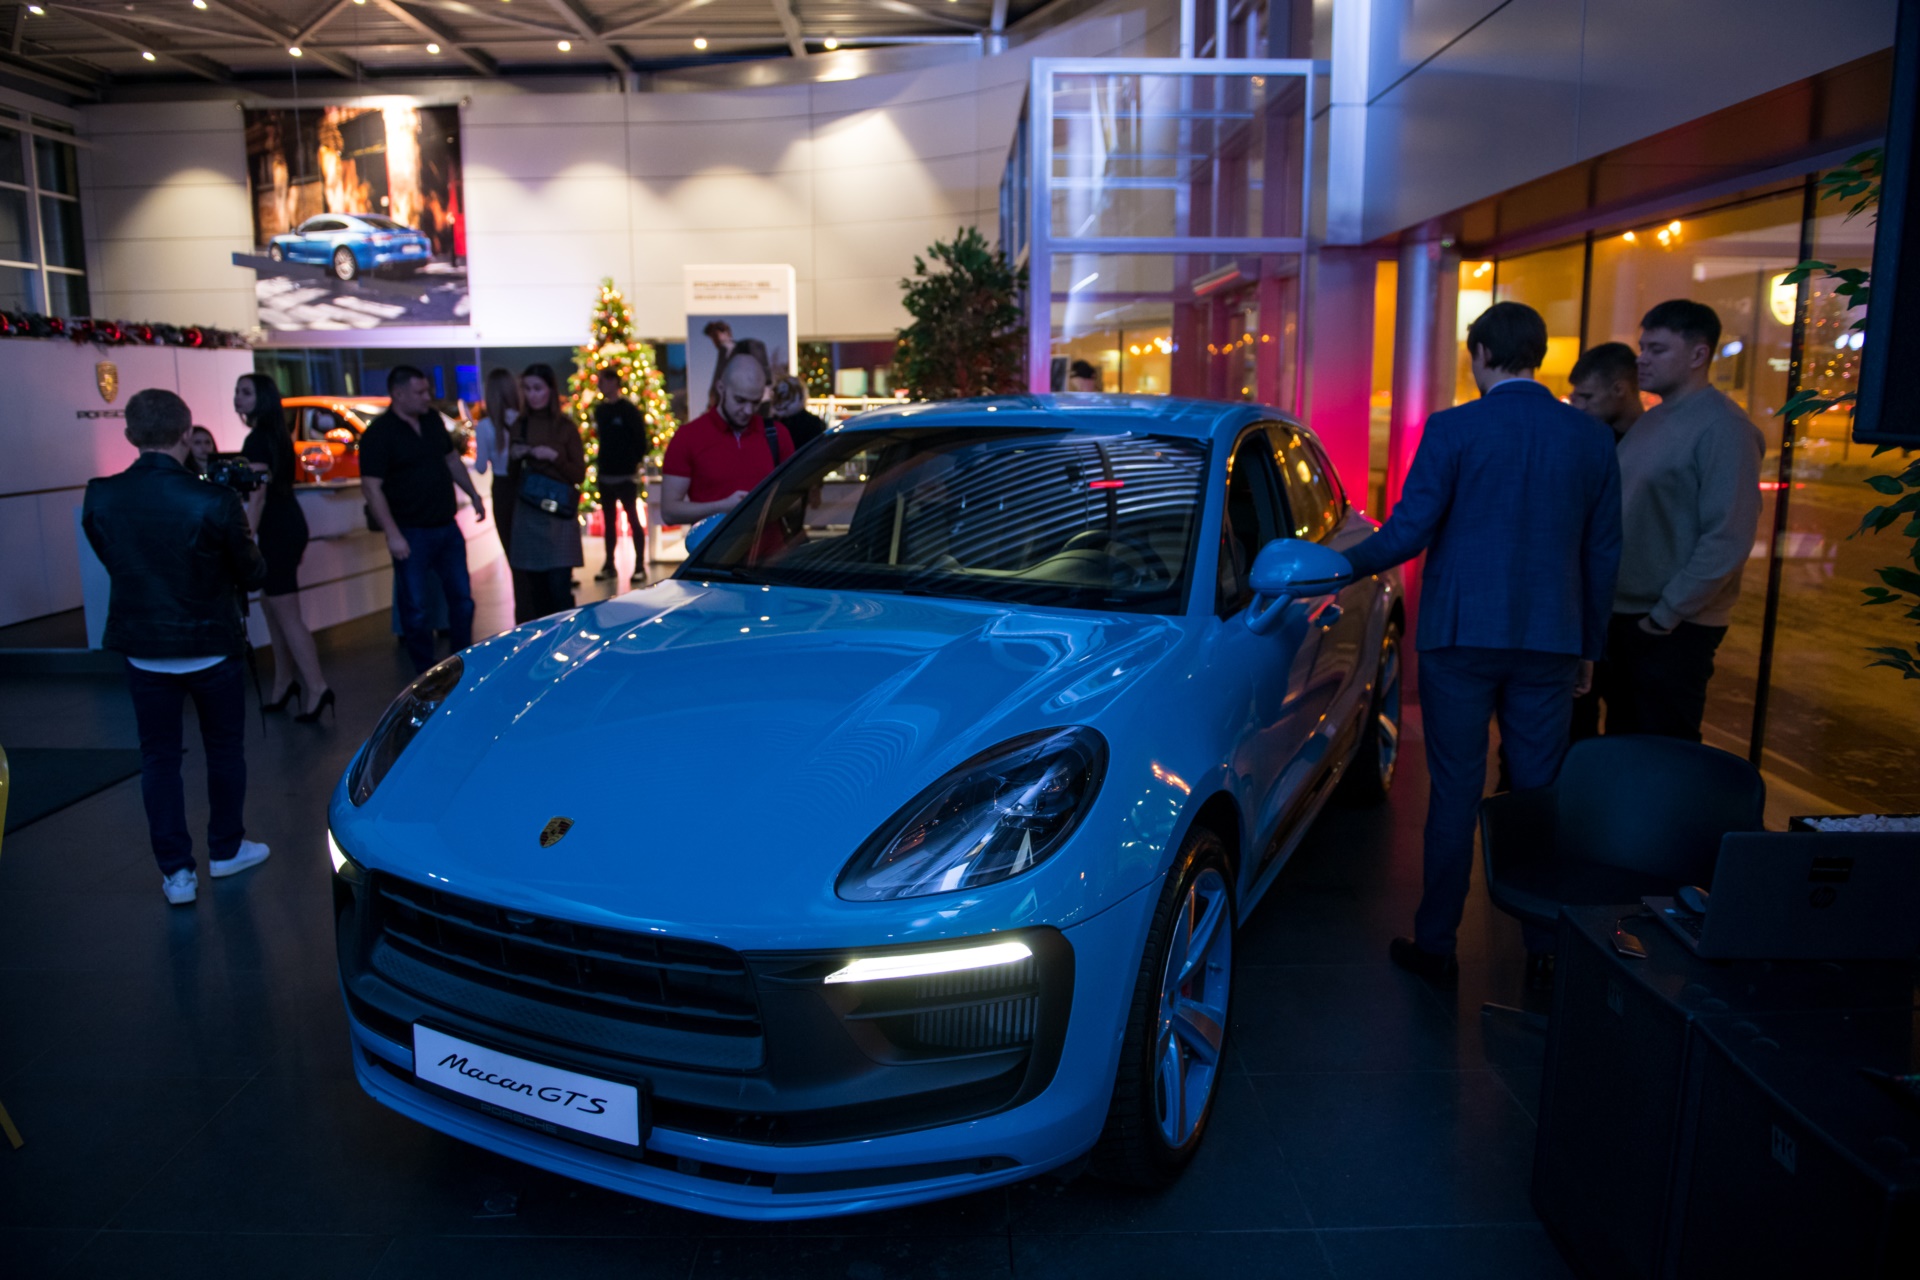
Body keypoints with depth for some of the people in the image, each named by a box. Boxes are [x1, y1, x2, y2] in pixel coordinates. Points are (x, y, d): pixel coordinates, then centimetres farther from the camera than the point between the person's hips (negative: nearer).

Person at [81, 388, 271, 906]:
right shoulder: (214, 501, -21)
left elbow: (112, 562, 6)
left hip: (143, 649, 3)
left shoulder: (99, 499, -9)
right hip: (211, 646, -2)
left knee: (159, 758, 12)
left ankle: (176, 872, 16)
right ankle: (226, 849, 30)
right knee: (225, 750, 17)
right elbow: (252, 573, -10)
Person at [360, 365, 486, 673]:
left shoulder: (432, 419, 6)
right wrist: (392, 534, -22)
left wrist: (473, 494, 17)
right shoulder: (378, 434, -13)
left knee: (462, 599, 12)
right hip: (411, 534, -6)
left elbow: (452, 459, 21)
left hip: (447, 528, 6)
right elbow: (372, 487, -17)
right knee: (416, 609, 2)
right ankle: (427, 674, 13)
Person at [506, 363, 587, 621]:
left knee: (560, 589, -8)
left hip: (559, 516, -3)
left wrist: (554, 456, -16)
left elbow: (579, 475, -1)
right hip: (527, 515, 3)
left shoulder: (565, 427, -1)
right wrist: (515, 457, -4)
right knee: (537, 590, 4)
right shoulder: (521, 427, 8)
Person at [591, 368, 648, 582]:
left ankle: (640, 566, -1)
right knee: (609, 520, 10)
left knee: (633, 518, -4)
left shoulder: (628, 409, -7)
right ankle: (609, 565, 16)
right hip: (605, 474, 6)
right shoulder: (599, 409, 11)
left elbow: (640, 438, -7)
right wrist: (602, 462, 8)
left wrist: (635, 462, -9)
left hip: (626, 475, -6)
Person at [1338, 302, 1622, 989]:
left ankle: (1436, 943, 15)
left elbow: (1409, 531, -12)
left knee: (1455, 793, 5)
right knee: (1541, 792, 12)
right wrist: (1587, 646, 18)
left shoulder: (1452, 429, -8)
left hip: (1461, 638, -3)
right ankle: (1546, 950, 22)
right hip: (1550, 642, 4)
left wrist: (1343, 565, 5)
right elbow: (1602, 552, 10)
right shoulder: (1591, 437, 5)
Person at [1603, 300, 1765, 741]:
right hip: (1623, 616, 8)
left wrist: (1667, 614, -17)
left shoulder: (1722, 427, -14)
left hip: (1674, 627, -7)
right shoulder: (1652, 420, 11)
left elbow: (1728, 539, -20)